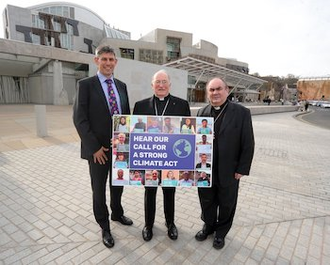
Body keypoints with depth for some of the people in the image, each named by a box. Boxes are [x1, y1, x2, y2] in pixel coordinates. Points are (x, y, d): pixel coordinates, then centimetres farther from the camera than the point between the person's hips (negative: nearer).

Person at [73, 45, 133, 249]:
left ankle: (117, 213, 47)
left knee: (118, 184, 21)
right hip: (98, 148, -4)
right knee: (99, 189, 12)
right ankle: (105, 227, 34)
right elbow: (79, 118, -12)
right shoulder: (86, 84, -7)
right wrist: (94, 147, -16)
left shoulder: (121, 85, 8)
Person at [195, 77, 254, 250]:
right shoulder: (201, 113, 1)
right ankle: (208, 226, 46)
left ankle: (221, 232, 42)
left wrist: (242, 169, -8)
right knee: (207, 202, 19)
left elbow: (248, 144, -7)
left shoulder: (241, 113, -8)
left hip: (229, 172, -2)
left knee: (226, 205, 17)